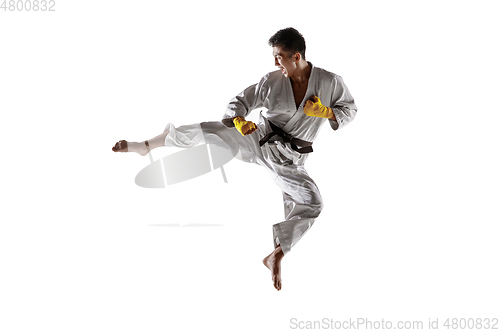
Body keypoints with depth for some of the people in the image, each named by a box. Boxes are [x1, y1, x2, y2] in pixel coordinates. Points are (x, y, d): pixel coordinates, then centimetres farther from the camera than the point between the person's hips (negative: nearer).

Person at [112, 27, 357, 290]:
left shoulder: (330, 82, -10)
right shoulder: (272, 81, -8)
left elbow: (349, 110, 1)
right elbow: (240, 102, -1)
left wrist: (325, 111, -20)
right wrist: (239, 120, -25)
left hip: (288, 160, 0)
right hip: (258, 140, 0)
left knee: (311, 205, -19)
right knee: (204, 130, -15)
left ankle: (275, 257, -3)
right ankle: (144, 146, 7)